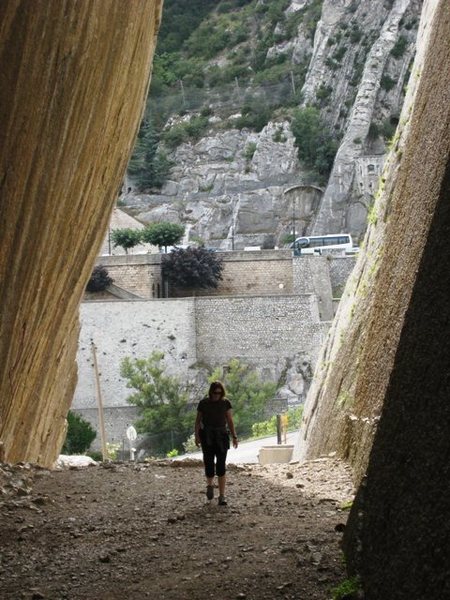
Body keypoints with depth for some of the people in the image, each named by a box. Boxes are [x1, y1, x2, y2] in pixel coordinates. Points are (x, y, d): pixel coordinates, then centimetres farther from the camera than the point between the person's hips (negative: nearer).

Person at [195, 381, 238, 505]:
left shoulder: (226, 403, 0)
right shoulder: (203, 403, 0)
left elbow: (230, 421, 2)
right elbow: (198, 420, 5)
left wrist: (234, 437, -6)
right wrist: (196, 436, -6)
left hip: (221, 436, 0)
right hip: (207, 436, 0)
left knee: (221, 466, -8)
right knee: (209, 463, -7)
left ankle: (222, 496, -5)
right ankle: (210, 484, 26)